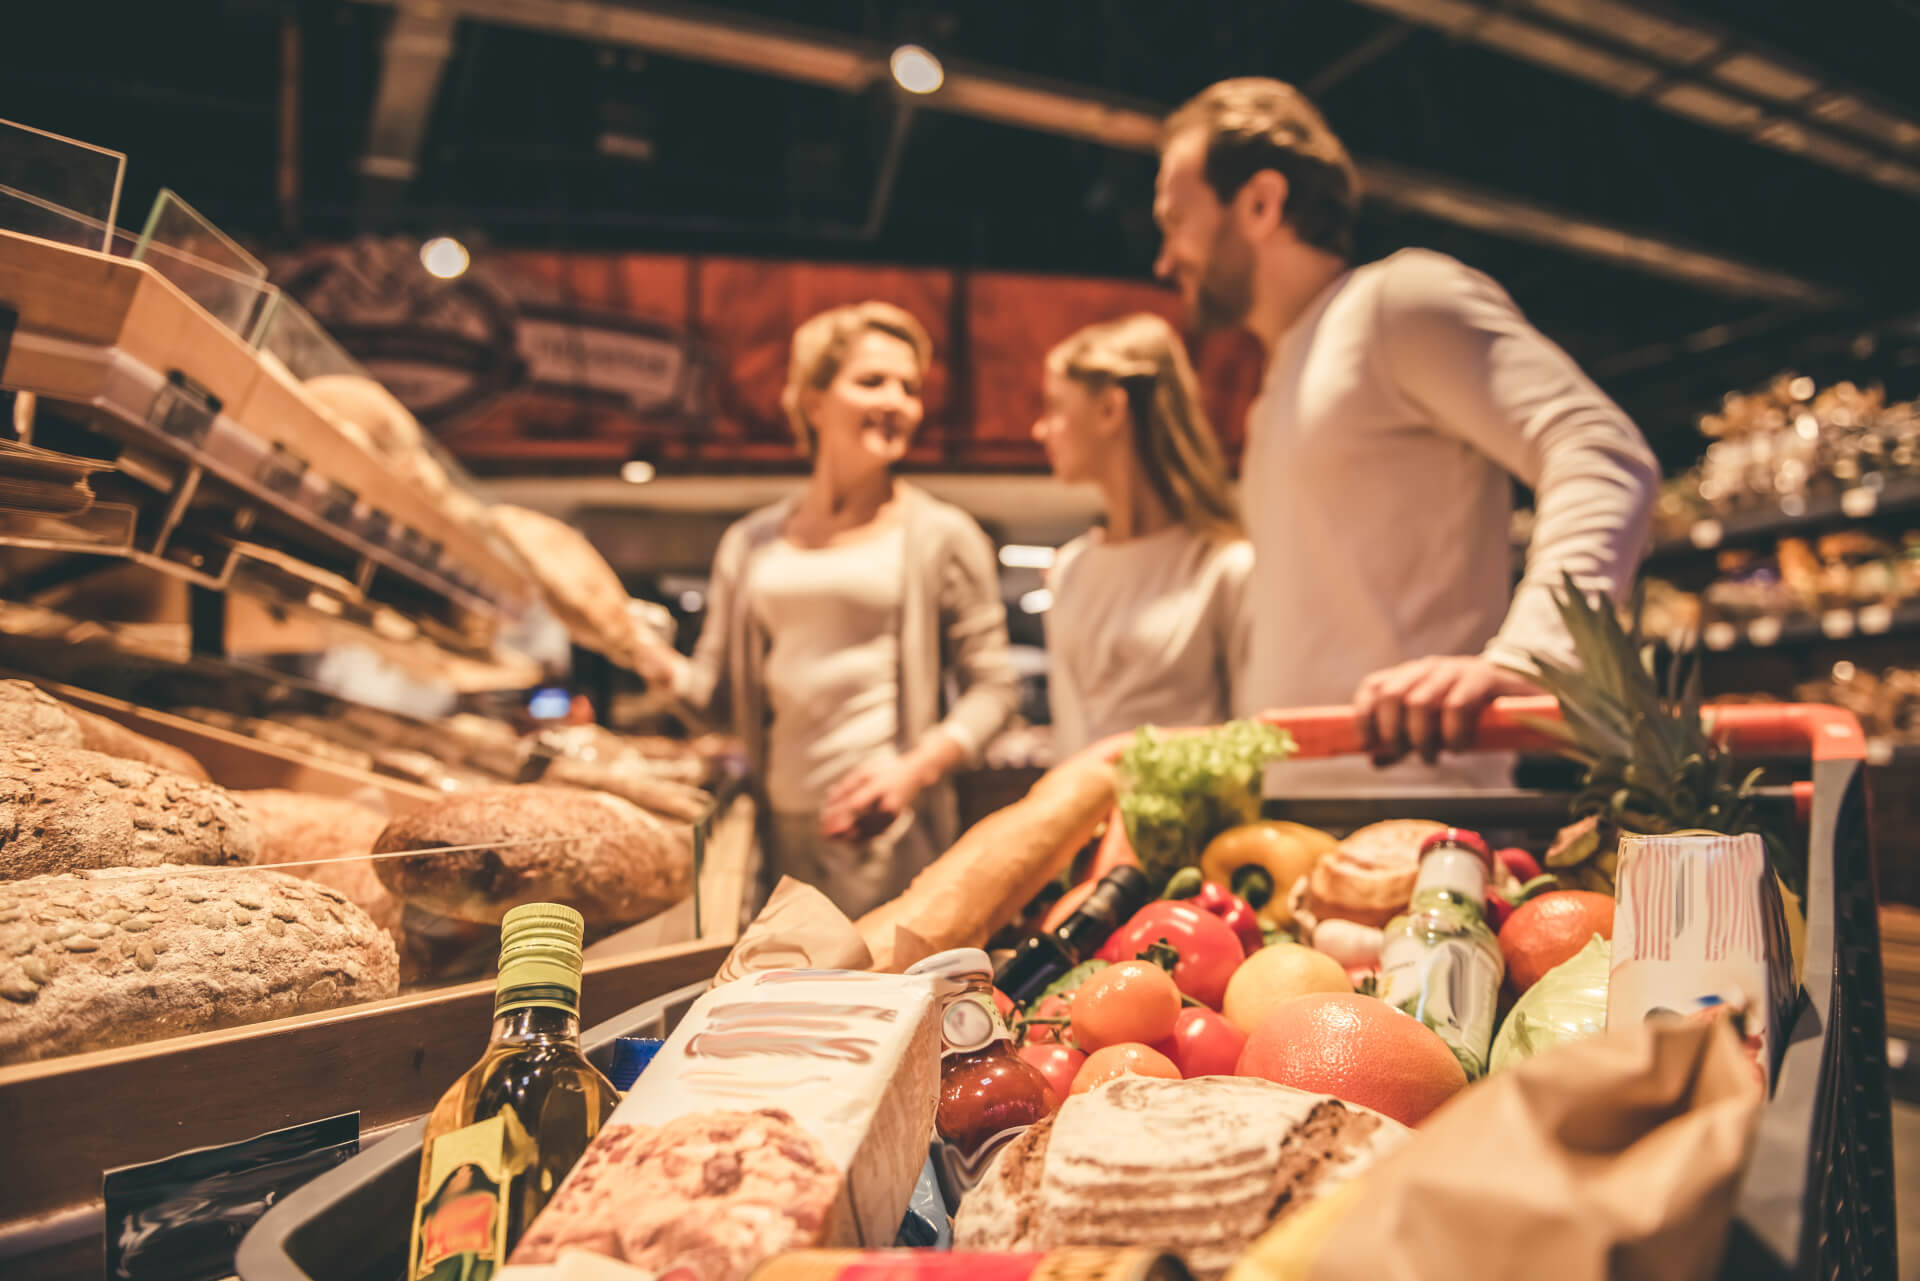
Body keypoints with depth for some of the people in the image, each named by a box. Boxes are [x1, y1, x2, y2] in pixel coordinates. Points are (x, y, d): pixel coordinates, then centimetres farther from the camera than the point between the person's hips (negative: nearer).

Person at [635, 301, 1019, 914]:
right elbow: (719, 688, 14)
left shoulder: (942, 536, 2)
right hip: (781, 827, 3)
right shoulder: (750, 543, 13)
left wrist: (915, 771, -14)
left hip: (888, 831, -3)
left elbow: (991, 686, 1)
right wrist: (651, 657, -5)